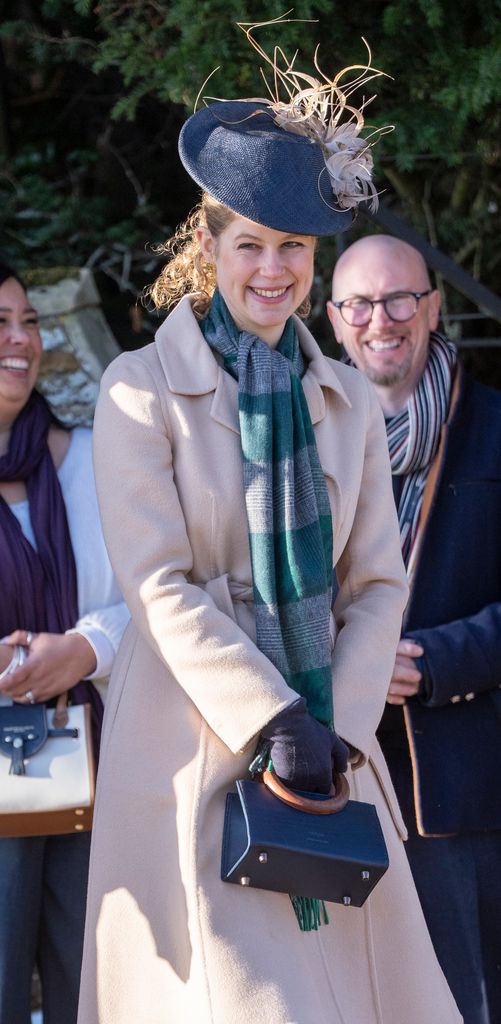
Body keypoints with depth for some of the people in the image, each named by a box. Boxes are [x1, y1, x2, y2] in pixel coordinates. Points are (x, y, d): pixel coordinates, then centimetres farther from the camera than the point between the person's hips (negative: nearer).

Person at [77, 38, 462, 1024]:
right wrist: (273, 718, -17)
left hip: (331, 741, 5)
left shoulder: (346, 400, 11)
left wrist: (340, 727, -6)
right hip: (196, 748, -4)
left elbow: (377, 581, 8)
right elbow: (157, 585, -10)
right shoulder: (142, 389, -3)